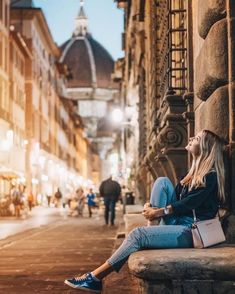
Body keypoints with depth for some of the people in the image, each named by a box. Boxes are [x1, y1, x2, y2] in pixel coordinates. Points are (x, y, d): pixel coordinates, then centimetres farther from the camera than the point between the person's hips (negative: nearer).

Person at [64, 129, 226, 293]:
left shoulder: (211, 175, -10)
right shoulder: (196, 172, 17)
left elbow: (190, 203, -18)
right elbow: (175, 196, 14)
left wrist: (159, 212, -17)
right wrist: (151, 206, -3)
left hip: (191, 230, -9)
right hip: (177, 222, 9)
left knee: (138, 234, -22)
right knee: (162, 181, -3)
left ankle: (95, 278, -17)